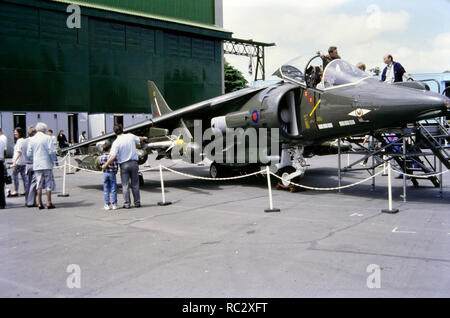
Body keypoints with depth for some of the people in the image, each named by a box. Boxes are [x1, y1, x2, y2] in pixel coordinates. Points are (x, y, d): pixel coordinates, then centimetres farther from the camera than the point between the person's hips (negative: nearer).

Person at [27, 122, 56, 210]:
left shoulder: (32, 139, 5)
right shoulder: (47, 137, -7)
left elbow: (29, 153, 5)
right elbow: (51, 151, -13)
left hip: (36, 165, 4)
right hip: (47, 164, -4)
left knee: (39, 184, 9)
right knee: (49, 184, 3)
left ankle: (39, 203, 10)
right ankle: (49, 203, 2)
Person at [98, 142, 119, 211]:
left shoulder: (101, 157, -3)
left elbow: (100, 164, 8)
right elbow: (116, 167, -15)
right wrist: (115, 172, 2)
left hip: (105, 174, 4)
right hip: (112, 174, -3)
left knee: (106, 190, 9)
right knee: (113, 190, 5)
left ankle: (107, 205, 11)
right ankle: (114, 204, 7)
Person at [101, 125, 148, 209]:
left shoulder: (116, 142, -11)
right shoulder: (131, 136, 1)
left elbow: (113, 157, -17)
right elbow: (139, 139, 25)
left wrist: (105, 165, -5)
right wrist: (144, 138, 48)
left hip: (124, 165, -3)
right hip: (134, 163, 3)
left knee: (125, 185, 5)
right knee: (135, 185, 11)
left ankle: (127, 204, 7)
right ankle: (137, 203, 16)